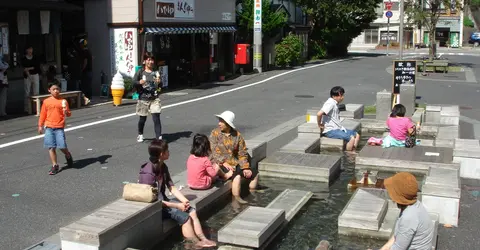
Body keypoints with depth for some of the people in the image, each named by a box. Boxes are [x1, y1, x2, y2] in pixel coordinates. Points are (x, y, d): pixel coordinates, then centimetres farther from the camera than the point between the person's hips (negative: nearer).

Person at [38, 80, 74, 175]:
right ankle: (55, 166, 11)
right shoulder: (46, 101, 7)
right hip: (49, 127, 2)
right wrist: (40, 125, 13)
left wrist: (66, 112, -21)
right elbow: (43, 114, 13)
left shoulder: (63, 101, 1)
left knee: (62, 147, -7)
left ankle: (68, 156, 26)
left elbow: (69, 114, 2)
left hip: (59, 127, -2)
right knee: (51, 147, 2)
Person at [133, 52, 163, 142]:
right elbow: (134, 83, -2)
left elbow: (160, 87, 10)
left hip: (155, 99, 0)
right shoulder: (140, 72, 1)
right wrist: (139, 83, -22)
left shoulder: (156, 73, 6)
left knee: (156, 118, -12)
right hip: (143, 99, 0)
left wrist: (159, 82, -12)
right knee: (142, 119, 12)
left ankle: (159, 138, -12)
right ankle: (140, 135, 37)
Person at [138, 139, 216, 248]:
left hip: (163, 201, 9)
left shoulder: (163, 167, 3)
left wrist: (184, 200, -11)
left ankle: (203, 239, -2)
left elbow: (172, 187, 5)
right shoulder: (148, 173, -25)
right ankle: (197, 244, -5)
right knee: (184, 217, -19)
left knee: (192, 211, -3)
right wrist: (176, 205, -21)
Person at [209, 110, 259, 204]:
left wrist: (245, 167, -7)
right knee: (237, 175, -31)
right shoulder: (215, 133, -5)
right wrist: (225, 163, -23)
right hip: (220, 164, -5)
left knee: (255, 173, -1)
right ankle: (237, 200, -23)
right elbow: (214, 152, -12)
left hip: (234, 163, 5)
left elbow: (242, 153, 6)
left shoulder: (237, 135, 4)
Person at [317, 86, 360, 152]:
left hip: (337, 129, 10)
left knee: (357, 135, 8)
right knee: (351, 138, -22)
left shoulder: (335, 104, 14)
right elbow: (319, 114, -30)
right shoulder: (330, 103, -17)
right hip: (330, 131, -10)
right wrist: (319, 125, -16)